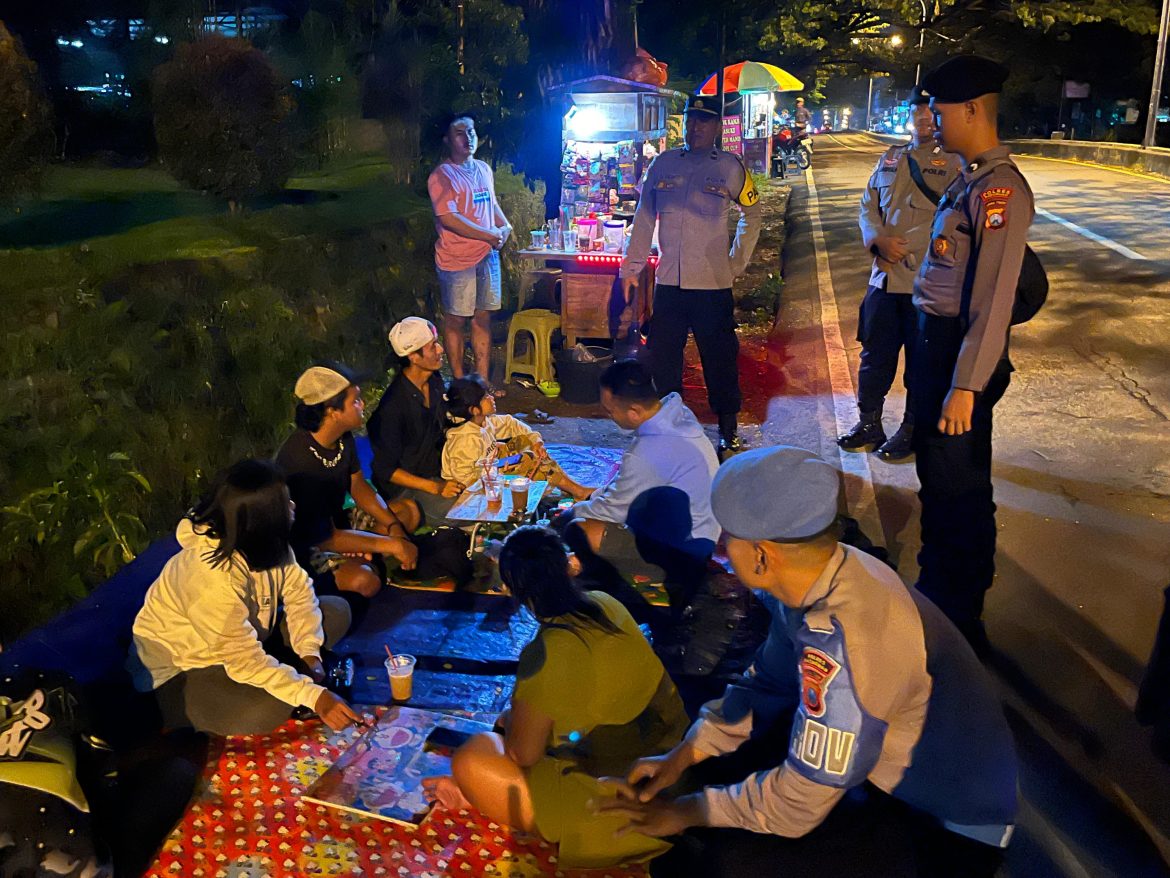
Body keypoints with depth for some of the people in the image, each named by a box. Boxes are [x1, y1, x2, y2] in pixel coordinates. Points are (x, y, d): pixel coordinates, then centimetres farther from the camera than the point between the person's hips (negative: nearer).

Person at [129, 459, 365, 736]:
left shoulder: (262, 542, -15)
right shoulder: (213, 579, -37)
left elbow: (298, 590, -5)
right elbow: (245, 659, -34)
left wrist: (309, 654, -17)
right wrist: (314, 696, -32)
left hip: (243, 635, 8)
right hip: (183, 668, -7)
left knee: (337, 612, -1)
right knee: (268, 709, -34)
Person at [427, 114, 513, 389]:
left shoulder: (484, 169, 13)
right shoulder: (441, 176, -11)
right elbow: (449, 218, -20)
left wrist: (505, 226, 5)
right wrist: (490, 236, -15)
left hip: (487, 255, 7)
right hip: (457, 260, -7)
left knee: (483, 317, 10)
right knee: (456, 321, 2)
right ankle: (460, 383, 12)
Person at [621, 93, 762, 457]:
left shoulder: (730, 167, 2)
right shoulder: (663, 163, 7)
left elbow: (751, 214, 13)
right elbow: (644, 218, 12)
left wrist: (737, 263, 6)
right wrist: (631, 267, 8)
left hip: (713, 283, -2)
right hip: (669, 281, 2)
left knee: (719, 358, 4)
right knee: (662, 357, 7)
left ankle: (728, 430, 17)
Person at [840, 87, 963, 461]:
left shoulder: (956, 162, -3)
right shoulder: (890, 158, 16)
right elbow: (868, 205, 13)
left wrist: (903, 246, -17)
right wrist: (878, 240, -7)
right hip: (884, 276, 5)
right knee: (875, 355, 12)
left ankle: (913, 431, 20)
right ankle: (869, 424, 25)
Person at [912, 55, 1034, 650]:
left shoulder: (999, 189, -21)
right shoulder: (969, 178, 9)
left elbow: (992, 302, -25)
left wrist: (965, 388, -25)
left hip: (962, 352, -10)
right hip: (934, 340, 10)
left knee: (958, 487, 4)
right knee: (935, 472, 22)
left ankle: (961, 621, 21)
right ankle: (936, 585, 42)